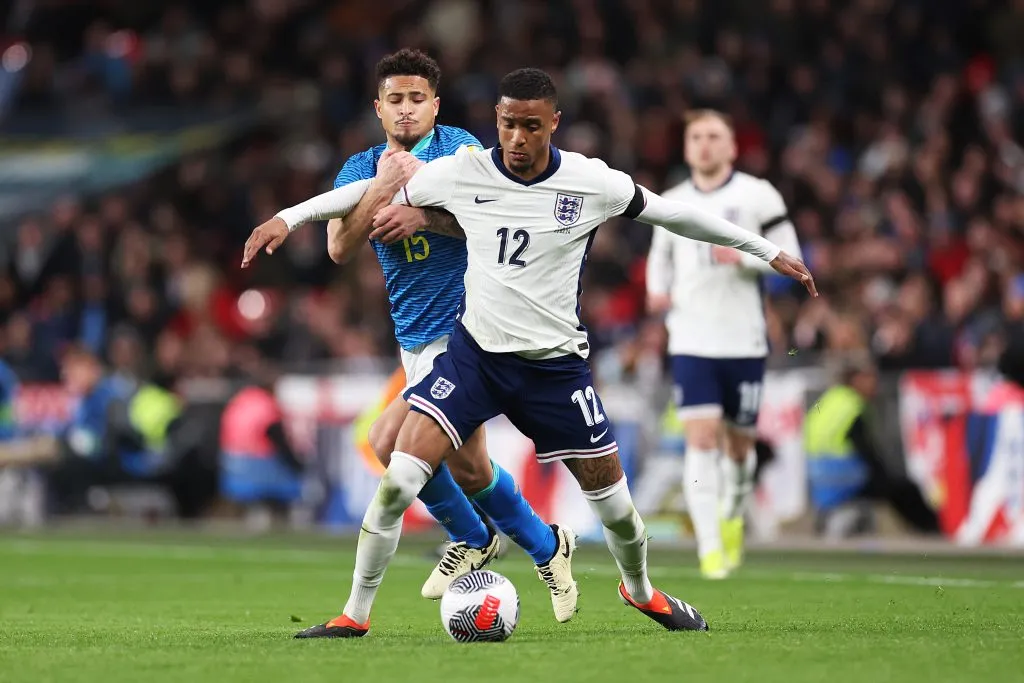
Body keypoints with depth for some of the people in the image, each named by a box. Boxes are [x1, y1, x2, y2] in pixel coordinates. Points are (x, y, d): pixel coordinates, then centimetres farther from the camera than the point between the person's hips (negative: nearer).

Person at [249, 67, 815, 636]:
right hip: (474, 353, 0)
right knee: (398, 481, -16)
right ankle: (357, 614, -3)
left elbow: (672, 214, 2)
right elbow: (373, 191, 3)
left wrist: (770, 252, 8)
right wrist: (288, 217, -2)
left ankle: (640, 590, 40)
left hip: (556, 365, 0)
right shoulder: (464, 173, -9)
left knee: (613, 498, 7)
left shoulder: (593, 183, -11)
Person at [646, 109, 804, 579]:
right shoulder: (671, 203, 9)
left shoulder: (757, 196, -2)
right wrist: (658, 291, 6)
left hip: (744, 341, -1)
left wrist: (744, 257, -18)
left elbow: (789, 256, -2)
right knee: (701, 439, -13)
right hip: (691, 341, 1)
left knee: (739, 442, 9)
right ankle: (709, 549, -15)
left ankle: (733, 517, 40)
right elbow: (660, 254, 25)